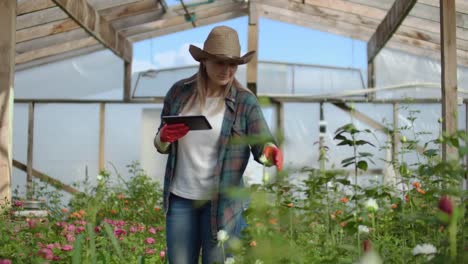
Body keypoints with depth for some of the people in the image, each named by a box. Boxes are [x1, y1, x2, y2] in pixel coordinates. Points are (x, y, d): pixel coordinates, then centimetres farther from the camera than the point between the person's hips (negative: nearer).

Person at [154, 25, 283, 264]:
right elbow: (161, 146, 8)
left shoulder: (245, 101, -7)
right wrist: (164, 137, -15)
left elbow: (261, 144, -12)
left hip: (222, 201, -2)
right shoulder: (179, 92, 0)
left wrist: (270, 151, -36)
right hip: (180, 198, 3)